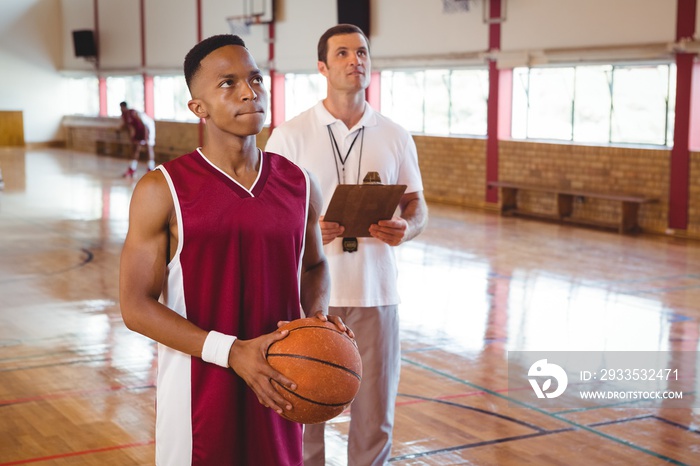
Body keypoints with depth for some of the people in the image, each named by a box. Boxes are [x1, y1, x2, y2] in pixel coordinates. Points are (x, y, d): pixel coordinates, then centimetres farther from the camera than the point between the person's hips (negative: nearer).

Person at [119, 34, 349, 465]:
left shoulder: (300, 185, 1)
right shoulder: (163, 191, -10)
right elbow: (136, 305, -10)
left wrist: (318, 315, -4)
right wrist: (231, 352, -21)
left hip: (278, 389, 4)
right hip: (199, 393, -3)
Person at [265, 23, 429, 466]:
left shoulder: (395, 136, 6)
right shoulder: (290, 135, -1)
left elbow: (417, 206, 11)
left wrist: (405, 228, -13)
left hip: (375, 293, 2)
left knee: (374, 416, 7)